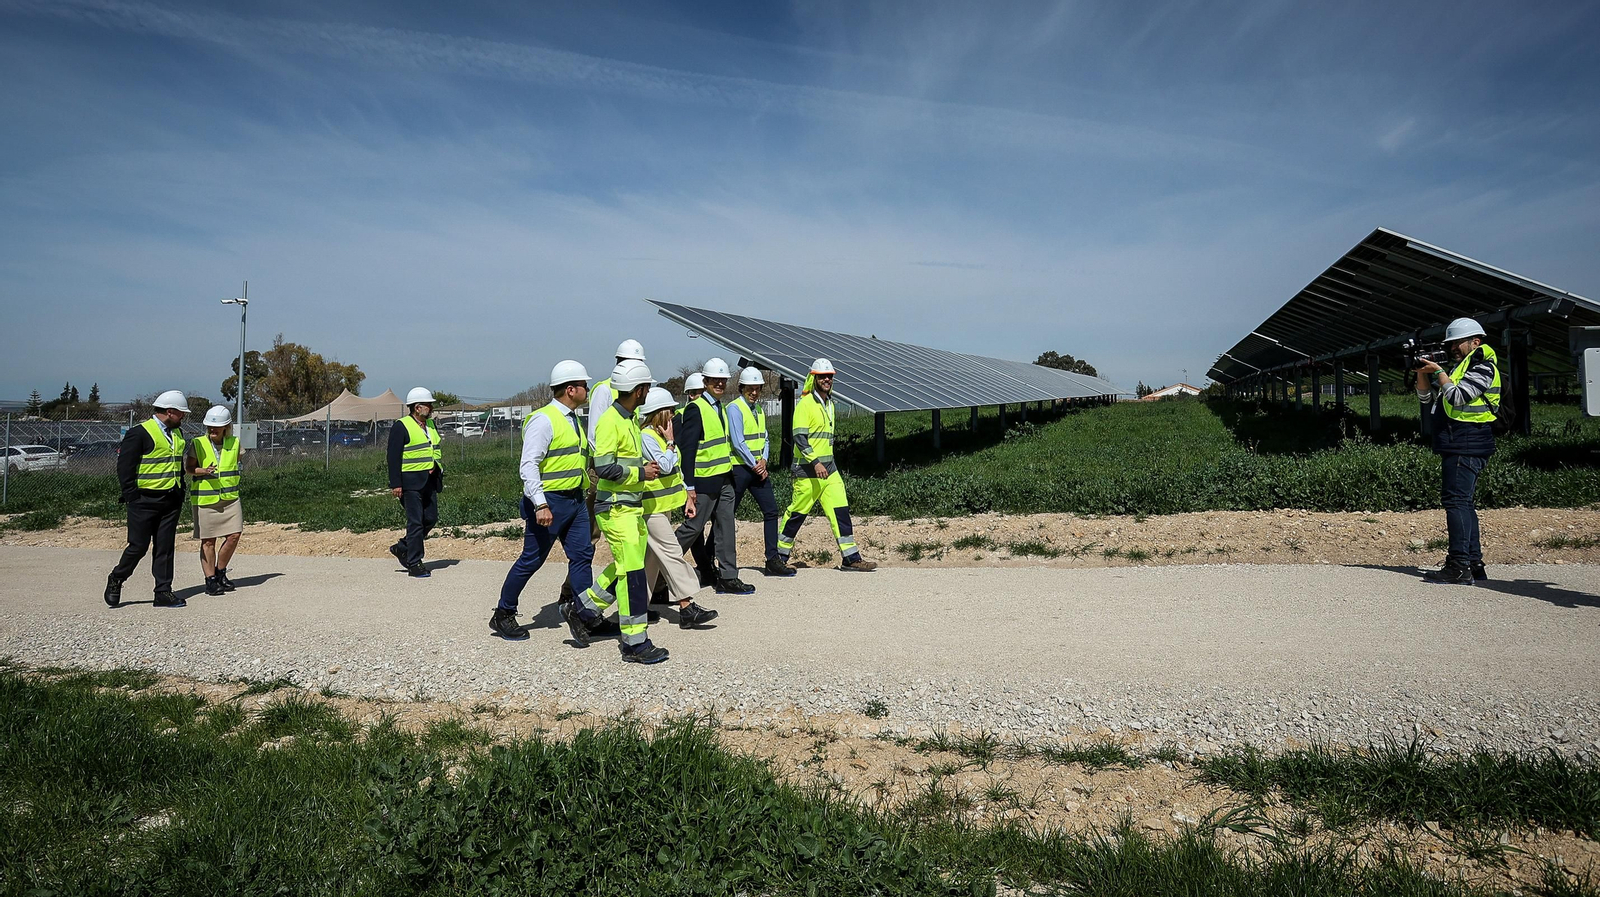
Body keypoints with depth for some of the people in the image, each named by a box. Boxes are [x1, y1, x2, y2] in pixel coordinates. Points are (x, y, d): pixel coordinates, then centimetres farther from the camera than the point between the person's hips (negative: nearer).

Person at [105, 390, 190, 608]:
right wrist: (132, 496, -12)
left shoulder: (177, 433, 14)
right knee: (139, 546, -1)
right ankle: (116, 580, 23)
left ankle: (163, 592, 11)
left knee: (165, 547, 7)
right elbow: (124, 466, -10)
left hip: (171, 501, 6)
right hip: (145, 500, -6)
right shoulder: (139, 433, -9)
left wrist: (180, 494, 17)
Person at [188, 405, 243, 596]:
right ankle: (210, 580, 9)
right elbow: (188, 467, -3)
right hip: (205, 500, -3)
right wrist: (202, 471, -21)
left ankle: (220, 573, 18)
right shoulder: (197, 444, -3)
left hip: (230, 498, 3)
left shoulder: (234, 443, 6)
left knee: (234, 535, -2)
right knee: (208, 541, 1)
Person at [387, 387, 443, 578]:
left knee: (431, 519, 8)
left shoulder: (431, 425, 16)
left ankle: (402, 548, 26)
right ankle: (414, 564, 2)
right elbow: (393, 457, -10)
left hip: (429, 482, 8)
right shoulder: (401, 427, -7)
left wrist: (438, 468, 7)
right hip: (411, 483, -8)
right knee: (415, 522, -5)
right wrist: (396, 484, -16)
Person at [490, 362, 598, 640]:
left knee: (582, 555, 4)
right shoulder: (543, 420, -14)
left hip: (576, 500, 8)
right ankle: (503, 615, 16)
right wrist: (540, 505, -26)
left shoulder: (573, 421, 15)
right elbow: (528, 465, -20)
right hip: (550, 500, -8)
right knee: (531, 560, 0)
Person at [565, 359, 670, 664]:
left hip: (633, 506, 10)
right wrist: (640, 473, -15)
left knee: (626, 568, 15)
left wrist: (645, 467, 10)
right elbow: (604, 467, -22)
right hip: (616, 508, -10)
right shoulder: (610, 421, -15)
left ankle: (582, 609, 29)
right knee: (631, 571, -8)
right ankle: (635, 644, -1)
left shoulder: (630, 420, 16)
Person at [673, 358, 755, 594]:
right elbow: (687, 448, -16)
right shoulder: (695, 409, -12)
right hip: (704, 481, -8)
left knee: (726, 527, 7)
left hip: (724, 479, 8)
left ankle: (728, 577, 12)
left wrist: (729, 473, 15)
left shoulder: (720, 407, 14)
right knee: (692, 527, -1)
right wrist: (689, 487, -19)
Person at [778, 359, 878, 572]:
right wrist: (815, 462, -25)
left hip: (829, 468, 8)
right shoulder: (805, 404, -10)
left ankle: (851, 558, 3)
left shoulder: (829, 404, 16)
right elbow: (799, 437, -18)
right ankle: (779, 556, 15)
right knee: (797, 512, 0)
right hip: (808, 469, -8)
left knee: (840, 510, 1)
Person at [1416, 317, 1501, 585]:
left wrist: (1438, 371, -10)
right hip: (1458, 444, 10)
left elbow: (1457, 397, -17)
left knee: (1455, 499, -15)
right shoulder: (1460, 367, 22)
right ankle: (1474, 564, 15)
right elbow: (1427, 397, 19)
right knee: (1461, 501, 11)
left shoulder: (1483, 367, -6)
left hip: (1467, 444, -10)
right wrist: (1422, 372, 4)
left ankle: (1459, 567, -19)